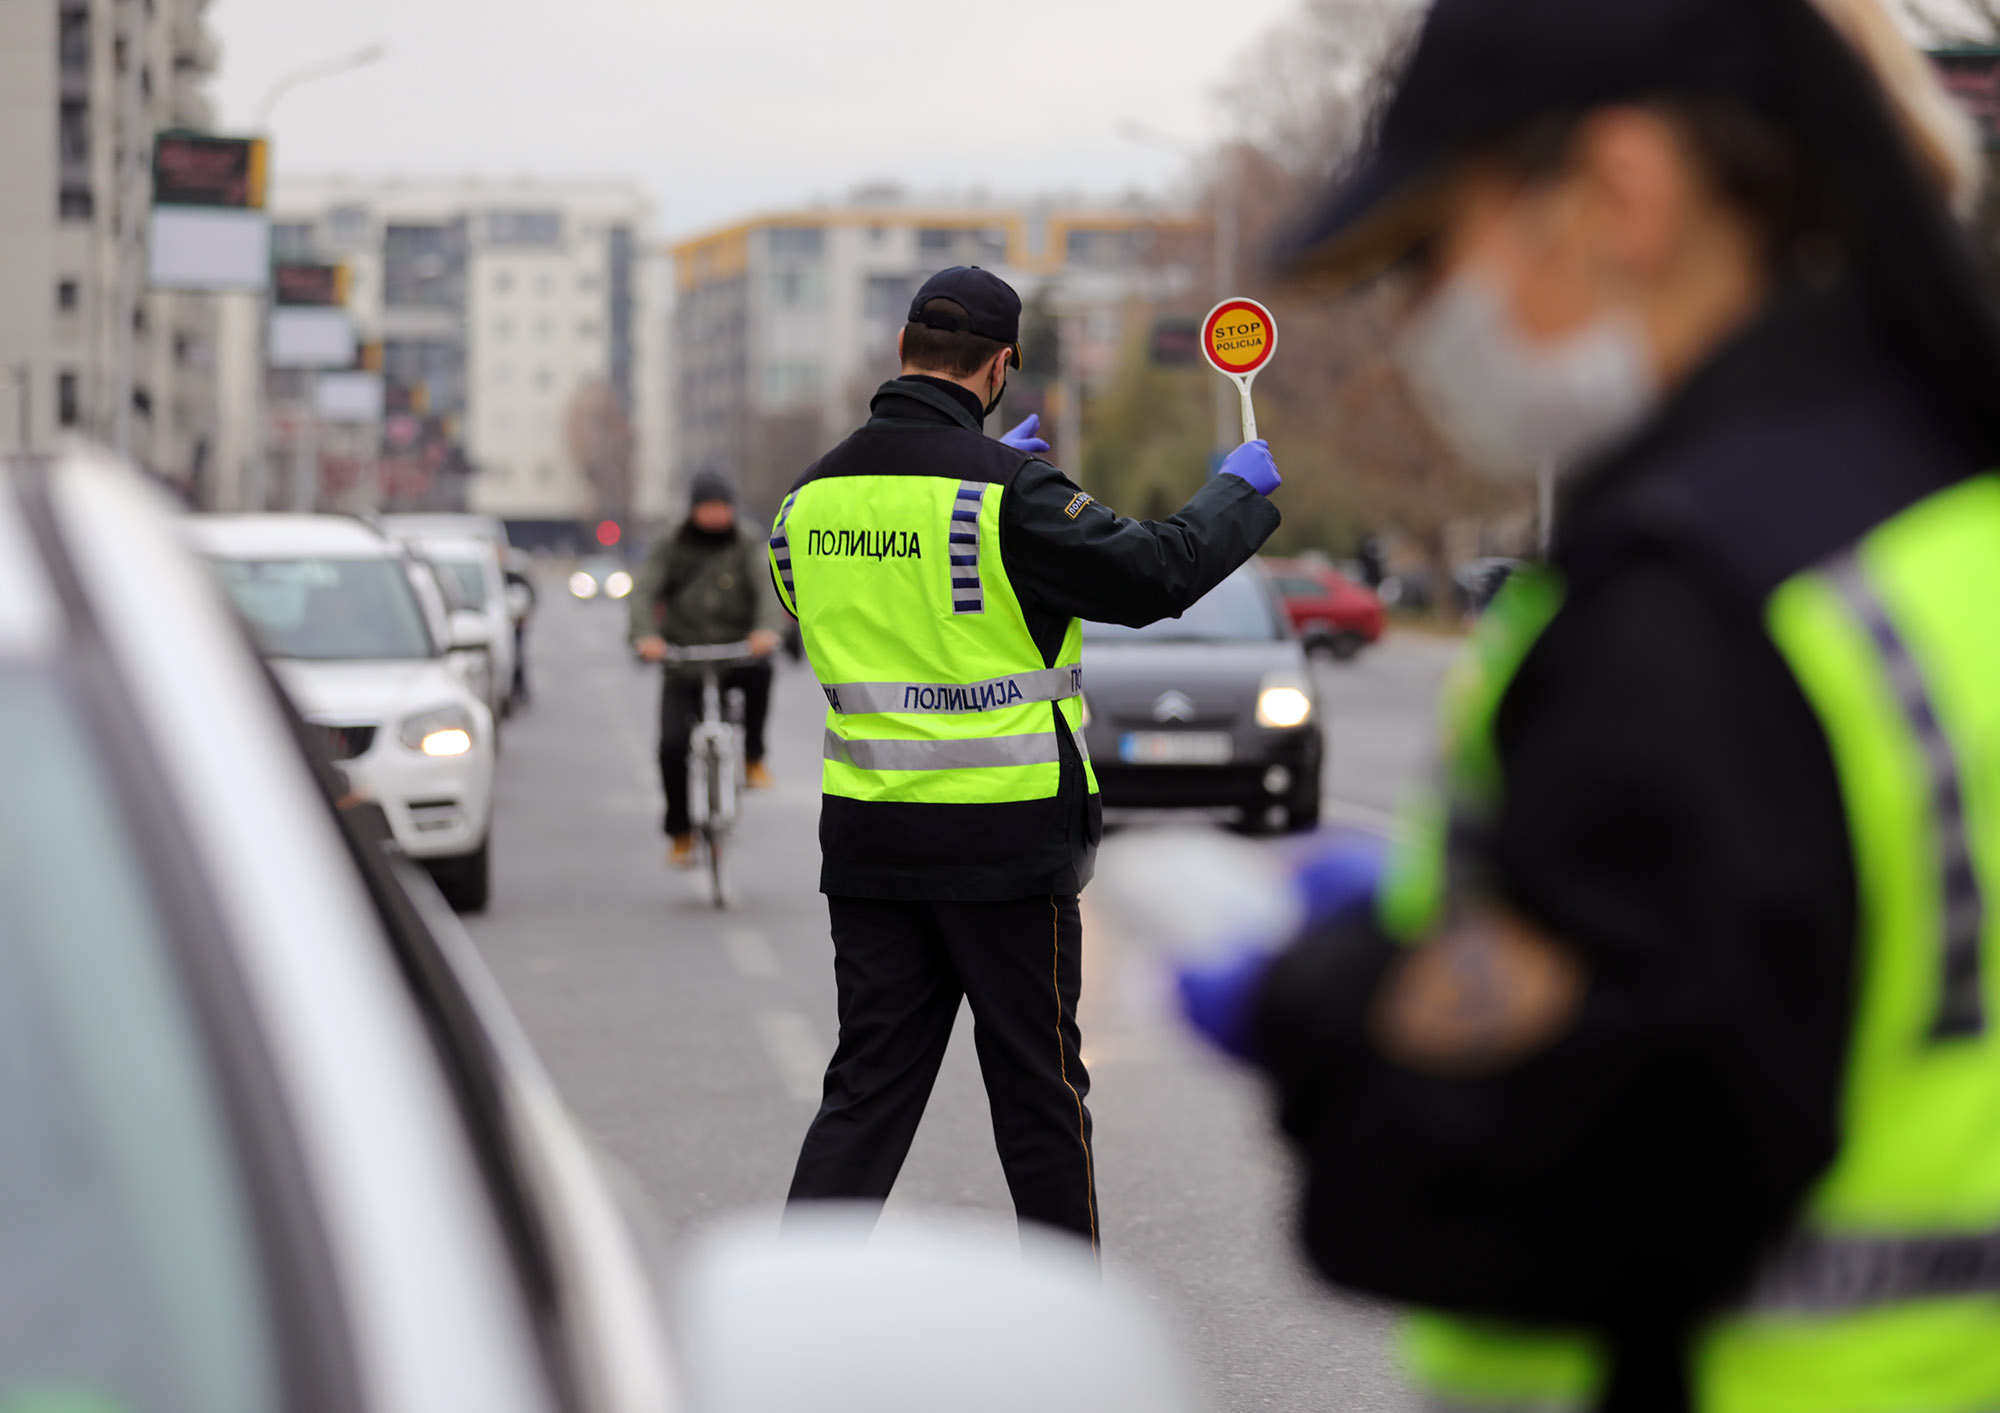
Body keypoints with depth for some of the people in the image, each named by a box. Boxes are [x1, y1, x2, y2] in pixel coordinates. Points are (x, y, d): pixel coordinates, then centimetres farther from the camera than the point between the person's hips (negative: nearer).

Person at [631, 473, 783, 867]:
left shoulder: (746, 549, 3)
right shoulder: (669, 549, 4)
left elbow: (766, 588, -12)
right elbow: (645, 592, -9)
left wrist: (767, 628, -35)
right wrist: (646, 635, -31)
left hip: (735, 654, -1)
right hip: (683, 664, 1)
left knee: (758, 670, -36)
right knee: (672, 745, -13)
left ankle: (753, 757, -16)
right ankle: (680, 834, 7)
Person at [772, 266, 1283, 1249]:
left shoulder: (813, 494, 4)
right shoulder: (1008, 490, -15)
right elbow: (1152, 575, -13)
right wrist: (1240, 492, 5)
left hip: (865, 835, 5)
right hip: (1004, 838, -5)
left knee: (868, 1087, 9)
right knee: (1038, 1091, 8)